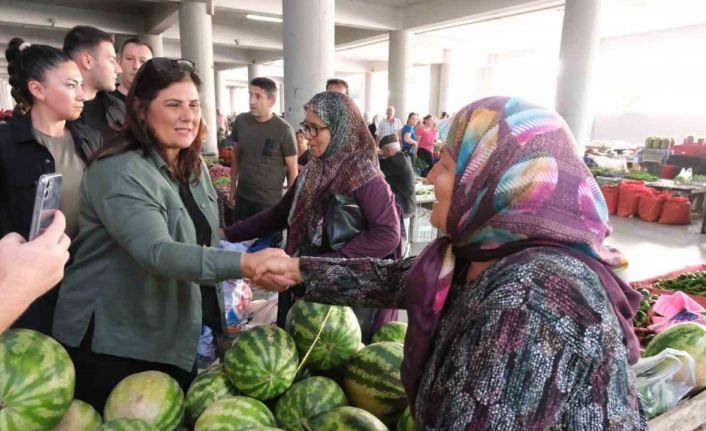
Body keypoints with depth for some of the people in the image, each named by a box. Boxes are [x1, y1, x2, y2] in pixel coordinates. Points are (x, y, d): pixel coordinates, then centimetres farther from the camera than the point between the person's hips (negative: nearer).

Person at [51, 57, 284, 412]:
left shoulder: (193, 165, 4)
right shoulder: (119, 173, -22)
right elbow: (157, 252, -36)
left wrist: (229, 290, 9)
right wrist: (245, 263, -47)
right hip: (110, 344, -7)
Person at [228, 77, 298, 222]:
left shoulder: (284, 130, -14)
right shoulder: (241, 121, -1)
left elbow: (292, 170, -8)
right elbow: (236, 156, 12)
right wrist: (233, 187, 12)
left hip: (270, 201, -4)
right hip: (242, 197, 4)